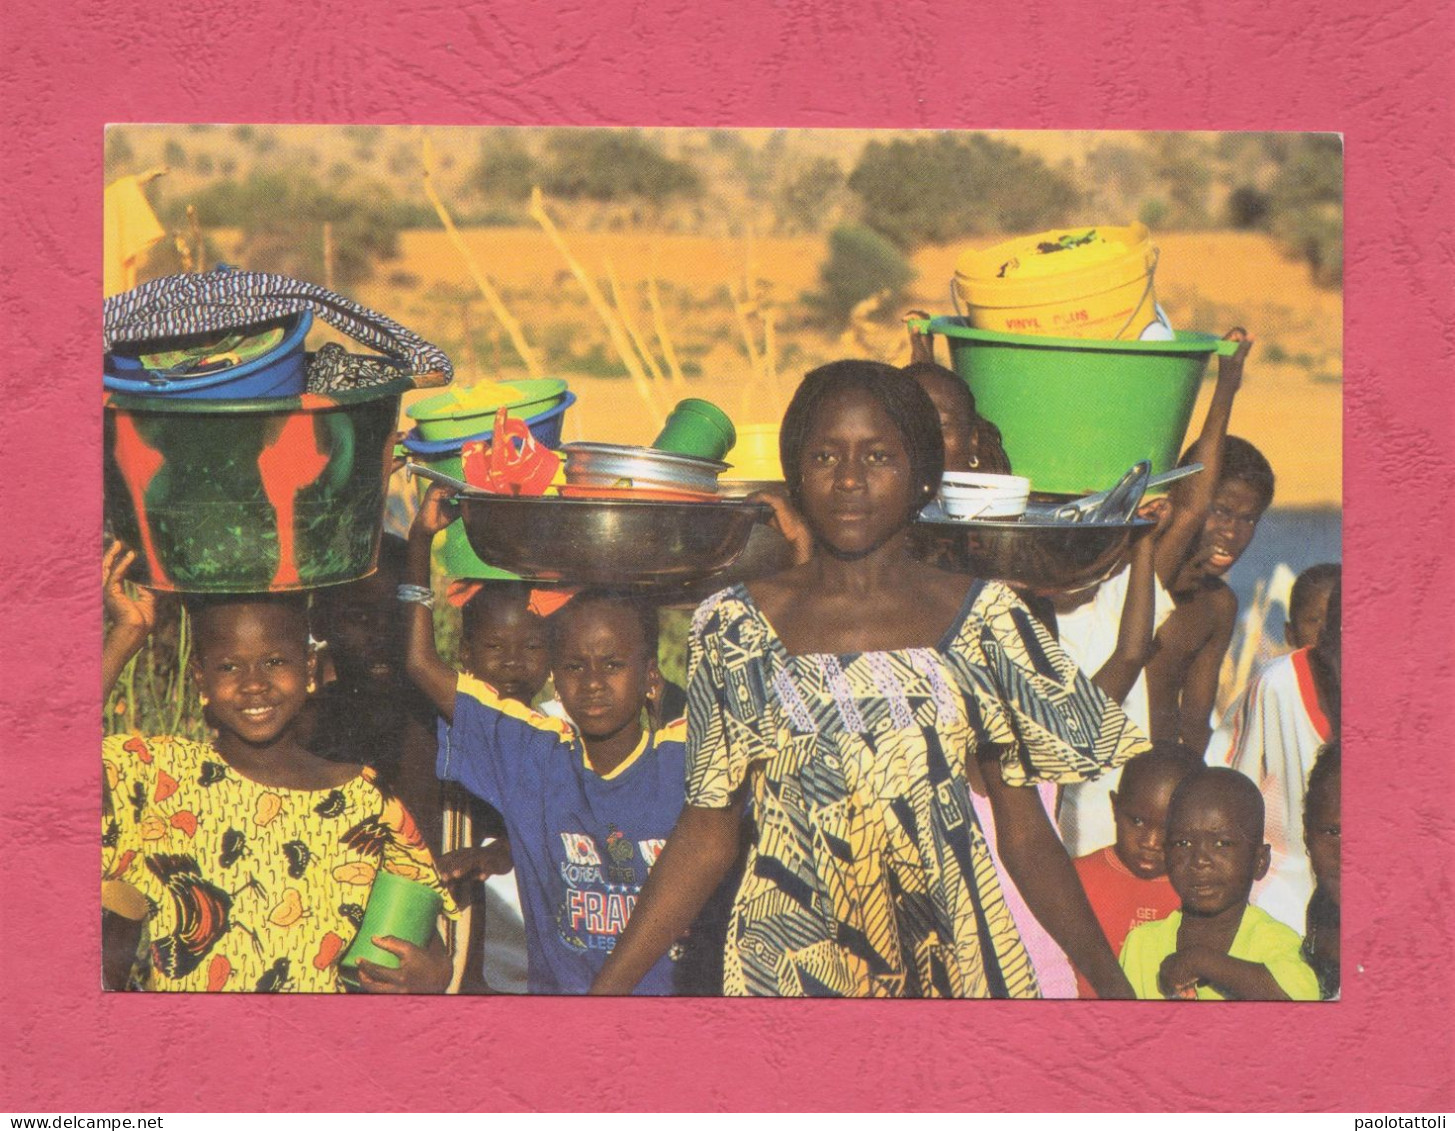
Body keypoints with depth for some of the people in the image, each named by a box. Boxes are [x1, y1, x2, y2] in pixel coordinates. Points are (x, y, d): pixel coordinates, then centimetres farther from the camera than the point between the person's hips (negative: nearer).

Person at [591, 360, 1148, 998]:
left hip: (951, 960, 1)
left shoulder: (982, 621, 3)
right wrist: (604, 992, -2)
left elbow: (1025, 833, 4)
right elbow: (706, 837, 5)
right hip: (787, 964, -1)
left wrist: (1112, 986, -4)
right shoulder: (735, 626, 3)